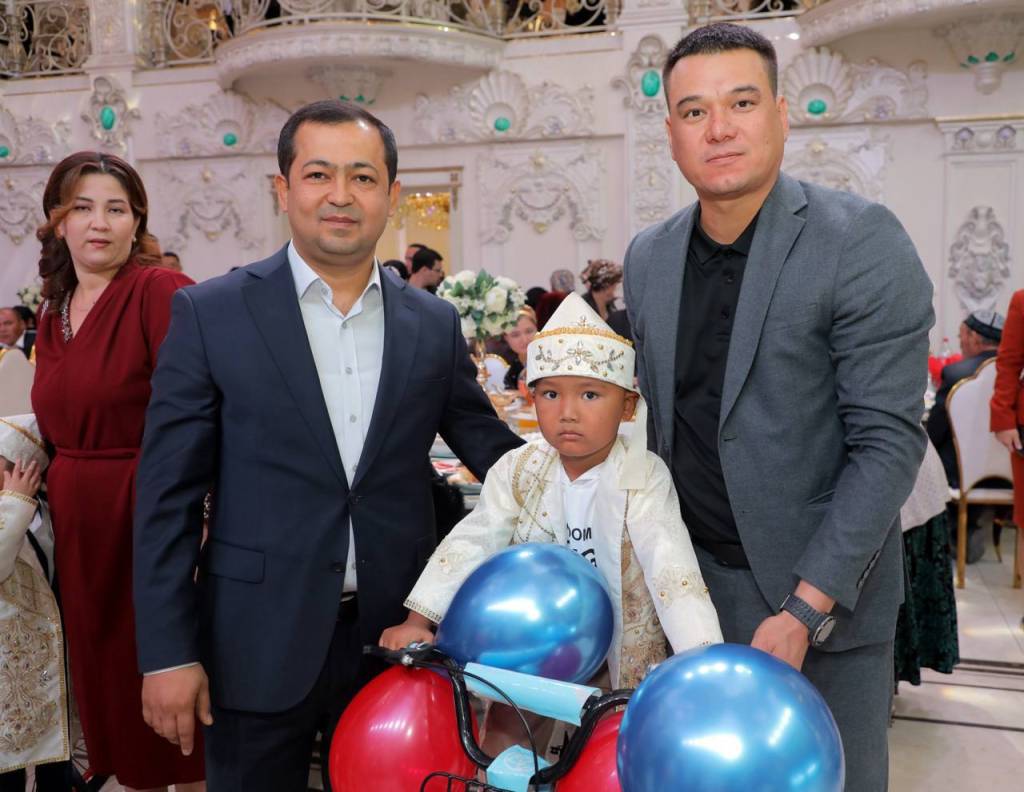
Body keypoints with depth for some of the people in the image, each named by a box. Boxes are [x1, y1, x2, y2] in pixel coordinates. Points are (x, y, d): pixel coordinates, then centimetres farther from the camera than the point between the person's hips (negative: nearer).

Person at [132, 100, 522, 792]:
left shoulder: (435, 324, 3)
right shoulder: (210, 314, -4)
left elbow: (491, 448, 11)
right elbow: (169, 493, -5)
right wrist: (167, 651, -8)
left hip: (396, 637, 3)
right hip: (260, 646, -2)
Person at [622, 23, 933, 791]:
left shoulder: (861, 242, -14)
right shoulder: (647, 258, 3)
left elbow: (888, 440, -16)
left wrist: (803, 609, -20)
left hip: (825, 590, -4)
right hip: (696, 579, 4)